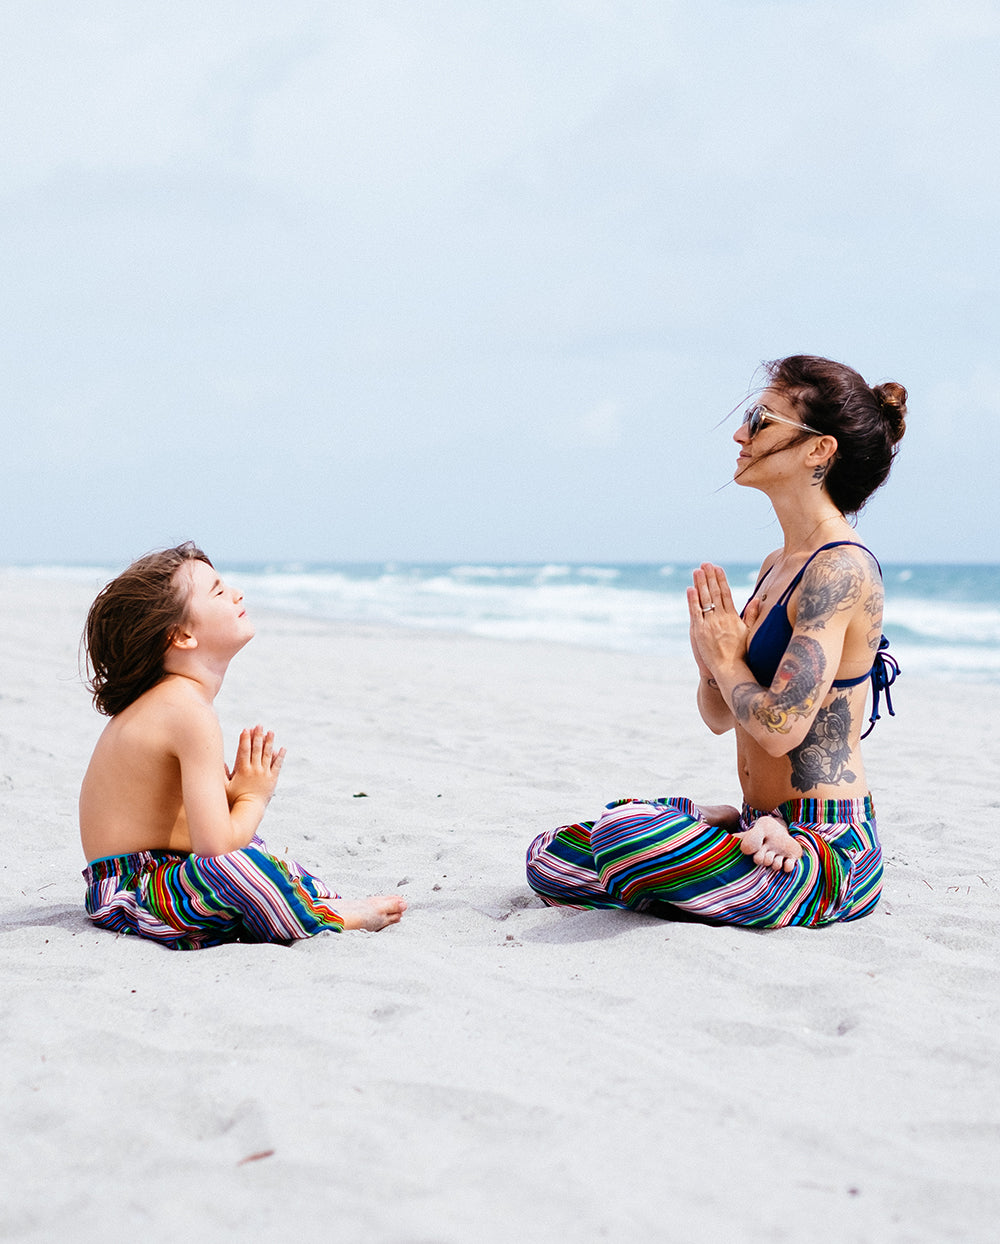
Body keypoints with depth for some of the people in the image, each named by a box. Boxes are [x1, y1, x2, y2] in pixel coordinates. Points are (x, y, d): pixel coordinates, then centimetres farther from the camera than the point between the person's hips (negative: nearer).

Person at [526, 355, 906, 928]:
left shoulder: (841, 569, -16)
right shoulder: (777, 565, 13)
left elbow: (779, 727, -25)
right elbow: (720, 716, 16)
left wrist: (727, 659, -7)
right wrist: (711, 662, -5)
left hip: (830, 852, -9)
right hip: (770, 828, 9)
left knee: (625, 833, -32)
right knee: (548, 859, 6)